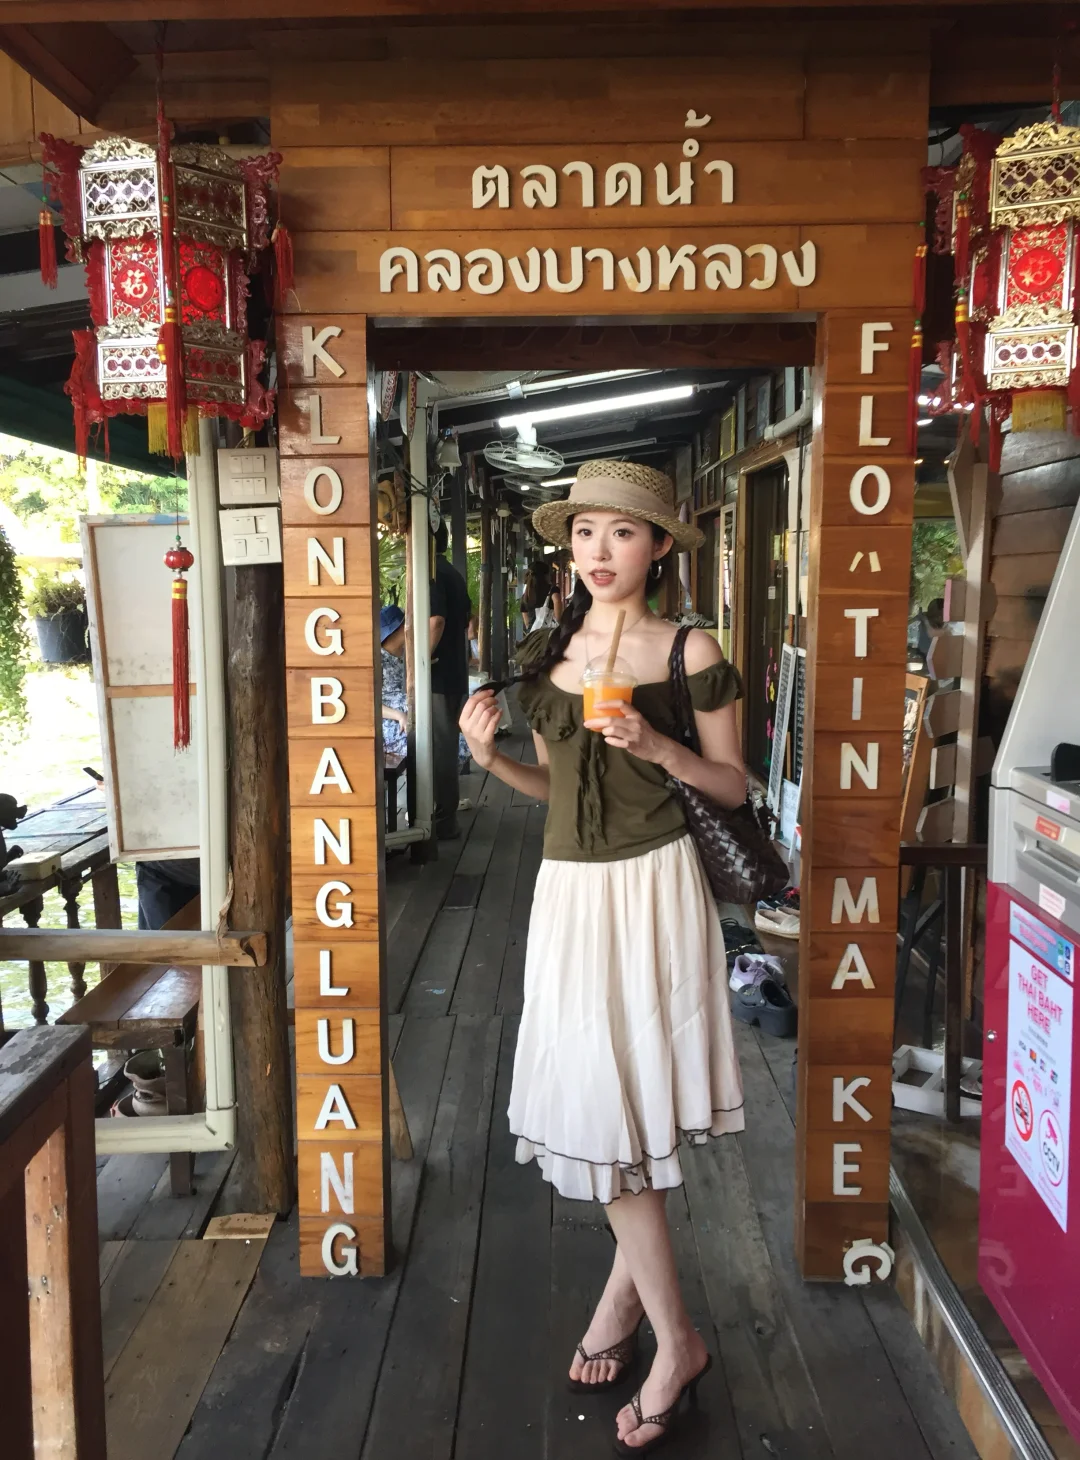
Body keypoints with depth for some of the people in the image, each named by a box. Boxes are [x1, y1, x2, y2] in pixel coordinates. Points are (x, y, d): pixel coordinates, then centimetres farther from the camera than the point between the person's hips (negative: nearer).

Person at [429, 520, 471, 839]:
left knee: (439, 745, -4)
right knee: (446, 743, 15)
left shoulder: (431, 573, -14)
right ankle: (446, 814, 23)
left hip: (438, 674, -9)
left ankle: (443, 821, 2)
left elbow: (436, 620, -26)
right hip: (455, 671, 9)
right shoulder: (454, 573, 15)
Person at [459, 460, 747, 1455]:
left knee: (620, 1105, -2)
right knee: (601, 1104, 10)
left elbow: (734, 786, -2)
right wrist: (491, 760, -3)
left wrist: (659, 748, -18)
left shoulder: (690, 652, -4)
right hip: (569, 888, 5)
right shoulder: (547, 655, 9)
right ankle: (668, 1331, 30)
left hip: (652, 887, -5)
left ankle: (666, 1332, 20)